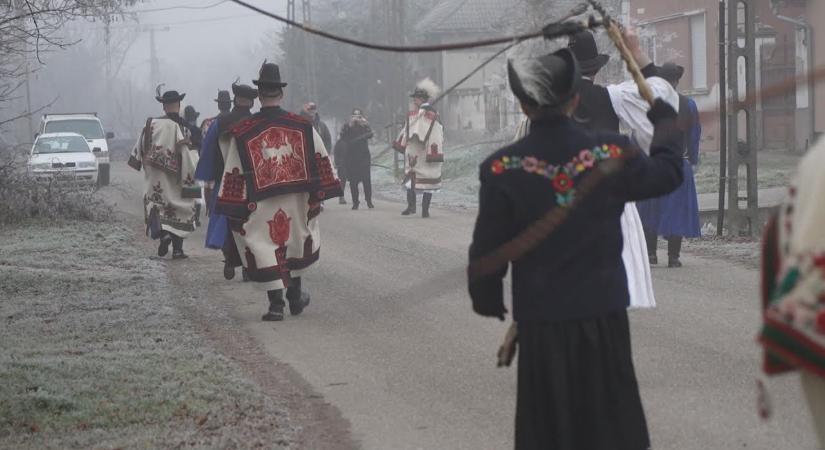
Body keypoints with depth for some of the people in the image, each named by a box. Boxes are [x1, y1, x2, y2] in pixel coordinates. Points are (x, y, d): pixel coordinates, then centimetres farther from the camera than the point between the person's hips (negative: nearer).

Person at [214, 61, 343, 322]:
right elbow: (321, 162, 1)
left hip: (260, 206, -2)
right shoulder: (303, 127, -2)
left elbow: (233, 174, -4)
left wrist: (233, 210, 0)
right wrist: (319, 194, 9)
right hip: (297, 202, 2)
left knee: (265, 248, 4)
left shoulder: (242, 133, -6)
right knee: (297, 242, 21)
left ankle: (276, 304, -1)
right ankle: (295, 295, 30)